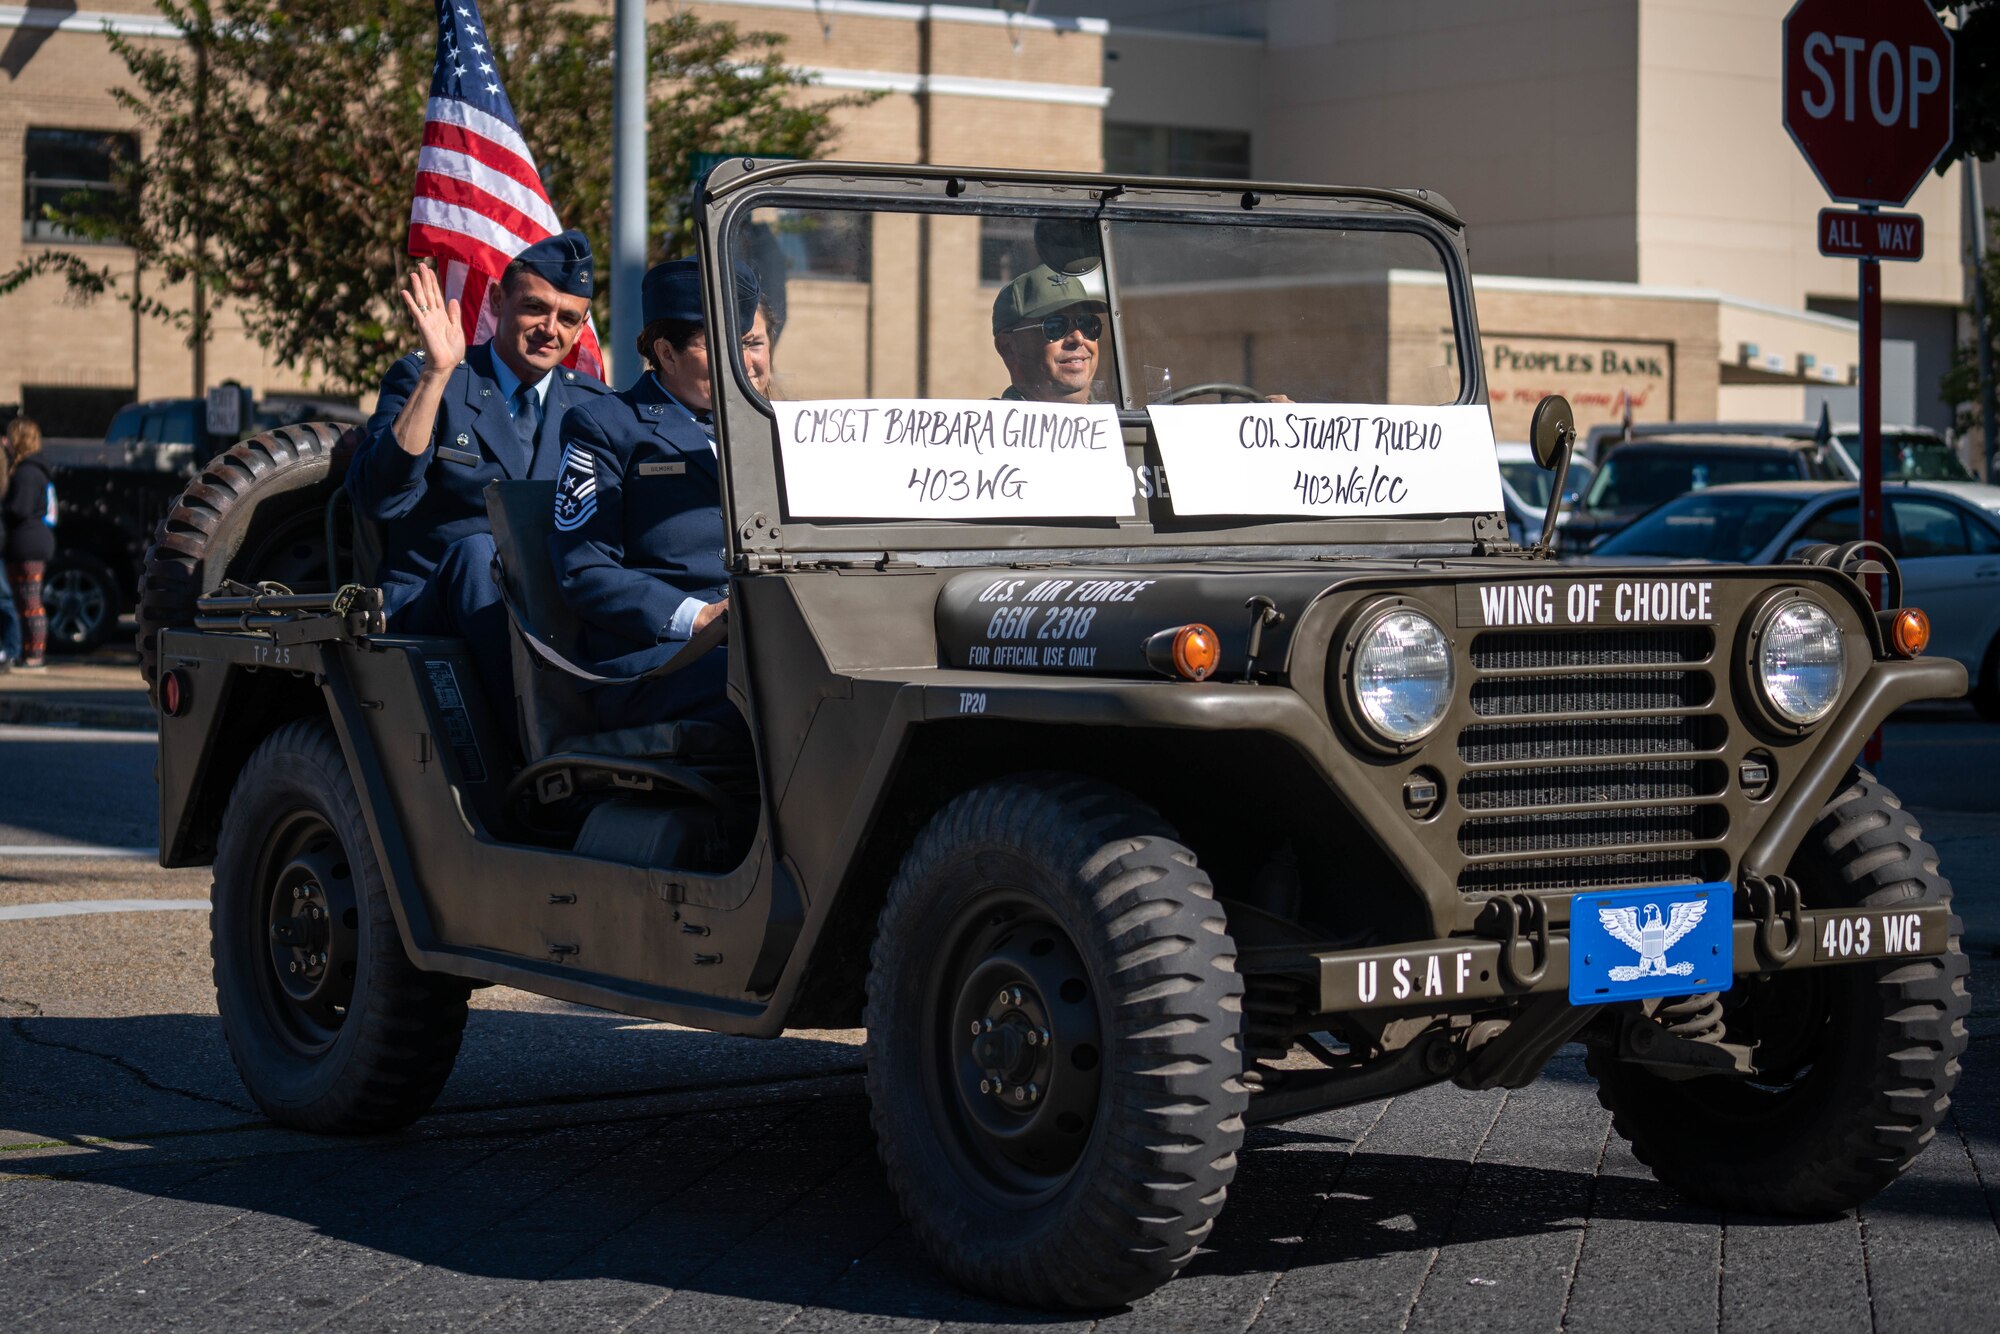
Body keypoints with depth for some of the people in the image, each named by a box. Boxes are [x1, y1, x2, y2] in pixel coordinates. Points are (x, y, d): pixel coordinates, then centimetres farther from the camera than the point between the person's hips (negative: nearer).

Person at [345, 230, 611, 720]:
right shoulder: (421, 380, 3)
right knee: (474, 550, -36)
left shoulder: (592, 403, 15)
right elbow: (378, 500, -14)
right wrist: (438, 373, -20)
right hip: (427, 603, -2)